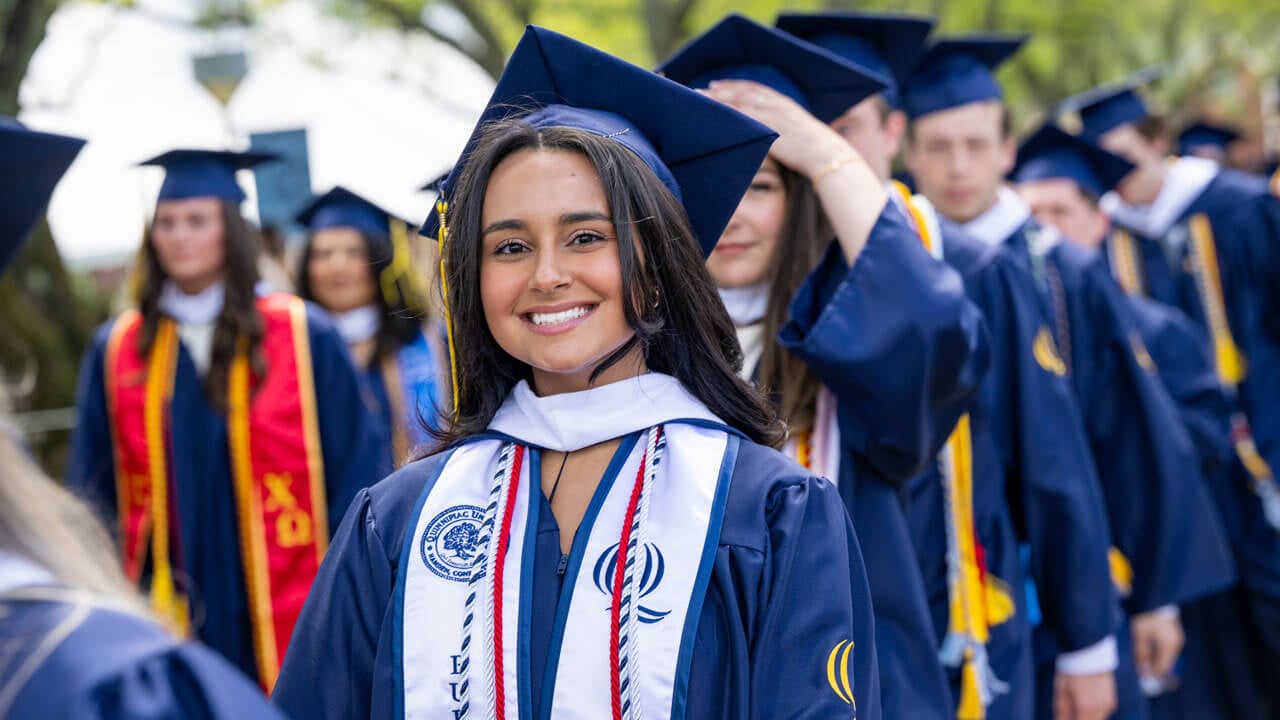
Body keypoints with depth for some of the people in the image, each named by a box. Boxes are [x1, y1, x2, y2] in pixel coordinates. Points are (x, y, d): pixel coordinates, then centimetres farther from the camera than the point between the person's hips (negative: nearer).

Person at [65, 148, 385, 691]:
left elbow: (355, 470, 0)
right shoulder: (115, 352, 6)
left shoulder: (304, 338, -1)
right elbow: (93, 491, 10)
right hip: (169, 621, 2)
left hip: (289, 621, -2)